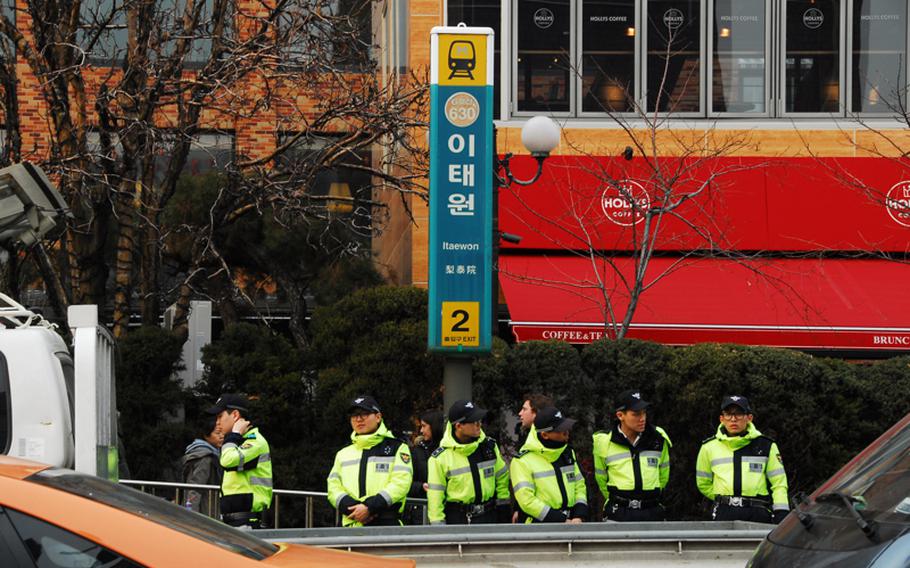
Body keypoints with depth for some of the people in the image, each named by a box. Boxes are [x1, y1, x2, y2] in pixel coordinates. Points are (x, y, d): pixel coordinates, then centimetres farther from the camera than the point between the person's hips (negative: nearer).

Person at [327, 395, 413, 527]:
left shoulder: (397, 448, 10)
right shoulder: (343, 454, 24)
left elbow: (400, 484, -4)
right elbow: (333, 488, 13)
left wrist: (369, 507, -15)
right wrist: (354, 509, -8)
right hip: (351, 527, 4)